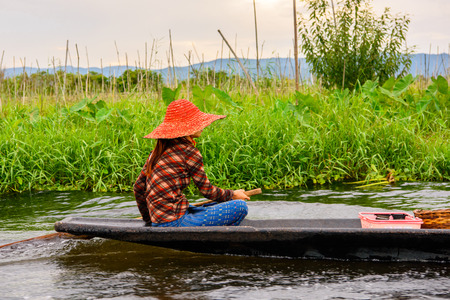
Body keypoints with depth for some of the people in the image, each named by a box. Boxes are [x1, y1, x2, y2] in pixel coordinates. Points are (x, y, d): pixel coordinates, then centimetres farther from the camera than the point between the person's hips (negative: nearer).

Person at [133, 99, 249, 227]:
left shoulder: (157, 151, 12)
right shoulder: (189, 152, -12)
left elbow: (138, 188, 18)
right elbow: (207, 190, -3)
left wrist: (149, 219, 31)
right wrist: (233, 194, 15)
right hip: (175, 223, -9)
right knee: (240, 206, -9)